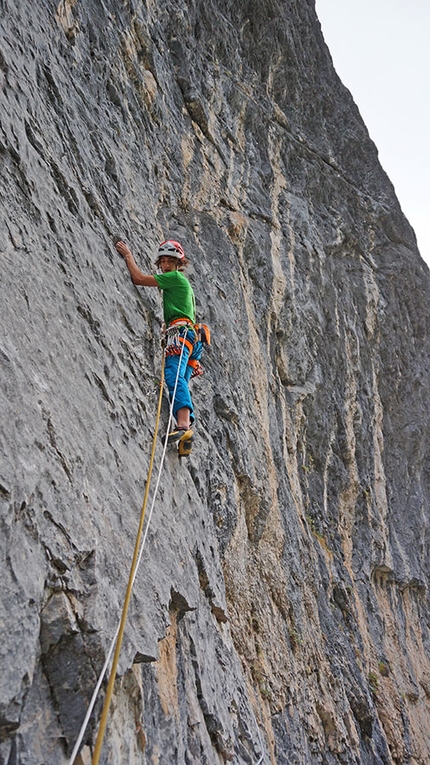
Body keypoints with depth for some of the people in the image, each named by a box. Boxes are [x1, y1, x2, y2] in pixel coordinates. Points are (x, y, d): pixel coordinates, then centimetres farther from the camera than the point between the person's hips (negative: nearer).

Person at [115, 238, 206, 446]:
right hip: (191, 337, 11)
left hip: (180, 333, -11)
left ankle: (183, 425, -46)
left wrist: (128, 256, 12)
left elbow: (139, 279, 1)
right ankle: (186, 427, -17)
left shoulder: (176, 277, 6)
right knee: (180, 382, -3)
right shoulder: (181, 282, 35)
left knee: (173, 376, -28)